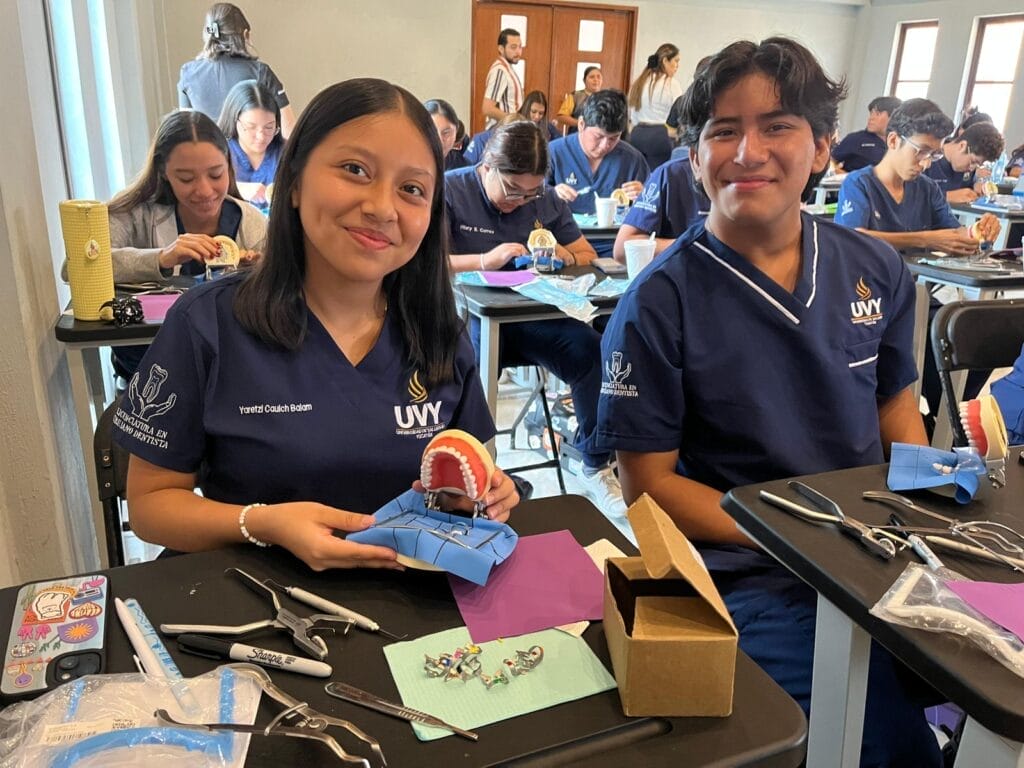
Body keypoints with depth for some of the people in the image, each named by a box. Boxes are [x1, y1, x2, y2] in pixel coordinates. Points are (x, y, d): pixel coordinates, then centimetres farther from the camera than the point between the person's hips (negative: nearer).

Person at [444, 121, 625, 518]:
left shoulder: (546, 201, 12)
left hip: (532, 318, 4)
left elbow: (589, 257, 18)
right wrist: (485, 260, -23)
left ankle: (597, 466, -6)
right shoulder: (449, 190, -1)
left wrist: (562, 255, -6)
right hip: (470, 319, -3)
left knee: (590, 349, -23)